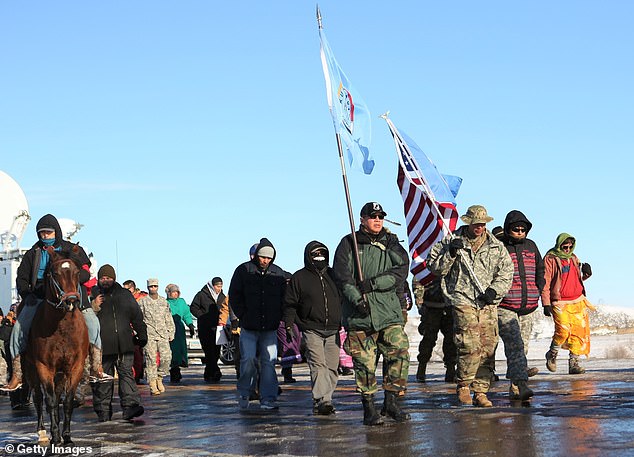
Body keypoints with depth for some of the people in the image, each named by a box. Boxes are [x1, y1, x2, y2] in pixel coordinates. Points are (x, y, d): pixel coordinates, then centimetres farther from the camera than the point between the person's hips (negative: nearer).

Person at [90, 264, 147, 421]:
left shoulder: (125, 294, 15)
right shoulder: (93, 295, 7)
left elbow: (137, 316, 20)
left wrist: (141, 335, 16)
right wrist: (94, 307, -14)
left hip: (124, 344, 2)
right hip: (102, 346, -2)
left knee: (126, 373, -8)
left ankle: (130, 406, -15)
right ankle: (103, 411, 6)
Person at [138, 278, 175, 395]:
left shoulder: (164, 301, 15)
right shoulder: (142, 302, 5)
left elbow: (168, 318, 19)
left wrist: (171, 332, 15)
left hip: (163, 334, 3)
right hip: (149, 335, -3)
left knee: (166, 357, -9)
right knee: (151, 359, -6)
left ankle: (159, 378, 12)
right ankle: (152, 384, -1)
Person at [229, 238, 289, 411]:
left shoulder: (279, 273, 6)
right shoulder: (243, 270, 1)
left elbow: (286, 297, 13)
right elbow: (234, 296, 3)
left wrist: (278, 317, 2)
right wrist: (243, 316, -3)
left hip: (270, 327, 2)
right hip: (249, 327, -2)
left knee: (269, 361, -2)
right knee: (248, 360, -7)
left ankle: (268, 399, 2)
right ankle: (245, 394, 12)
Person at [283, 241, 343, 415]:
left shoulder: (333, 275, 15)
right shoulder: (299, 277, 4)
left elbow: (344, 300, 23)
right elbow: (289, 304, 4)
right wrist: (289, 325, -5)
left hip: (333, 330, 4)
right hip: (311, 330, -4)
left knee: (332, 367, 2)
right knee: (318, 364, -16)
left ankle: (325, 399, 10)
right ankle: (321, 400, -22)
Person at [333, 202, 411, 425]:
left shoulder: (391, 244, 13)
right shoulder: (349, 244, 7)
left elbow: (401, 271, -1)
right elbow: (342, 274, -3)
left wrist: (372, 283, -13)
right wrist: (356, 298, -17)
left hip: (389, 312, 2)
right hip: (359, 314, -2)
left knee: (400, 353, -8)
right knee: (364, 363, -2)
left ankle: (391, 401, 5)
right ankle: (368, 406, 8)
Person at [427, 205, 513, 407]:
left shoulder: (496, 246, 12)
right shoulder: (451, 241, 6)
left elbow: (506, 273, 12)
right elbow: (435, 267, 5)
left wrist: (494, 290, -5)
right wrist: (450, 253, -11)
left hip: (488, 305, 3)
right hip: (463, 301, -3)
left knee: (488, 348, -1)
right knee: (470, 346, -16)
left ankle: (480, 391, 8)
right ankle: (463, 386, 3)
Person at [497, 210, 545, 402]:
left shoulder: (531, 246, 14)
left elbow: (540, 270, 26)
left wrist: (537, 291, 13)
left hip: (528, 308, 6)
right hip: (504, 307, -6)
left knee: (522, 347, 7)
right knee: (515, 345, -19)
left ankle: (514, 387, 14)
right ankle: (520, 385, -27)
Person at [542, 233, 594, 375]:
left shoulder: (573, 258, 16)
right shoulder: (550, 259, -3)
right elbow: (545, 283, -6)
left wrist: (585, 274, 5)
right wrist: (546, 303, -11)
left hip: (578, 302, 6)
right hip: (560, 303, -6)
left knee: (579, 332, -2)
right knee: (563, 331, -18)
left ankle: (574, 363, 6)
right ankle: (552, 355, 9)